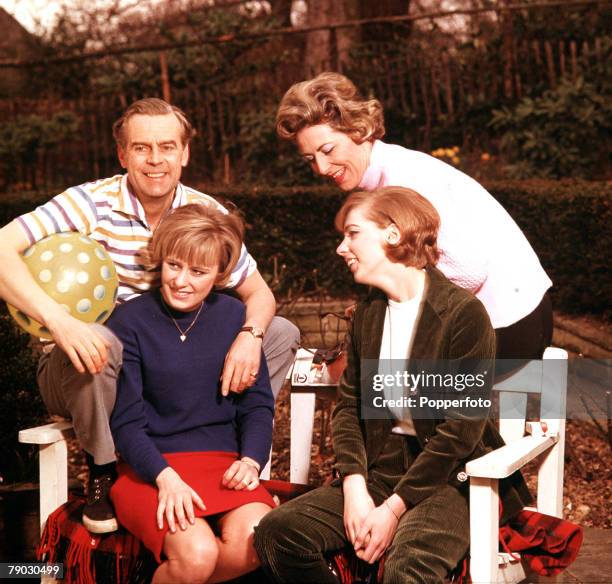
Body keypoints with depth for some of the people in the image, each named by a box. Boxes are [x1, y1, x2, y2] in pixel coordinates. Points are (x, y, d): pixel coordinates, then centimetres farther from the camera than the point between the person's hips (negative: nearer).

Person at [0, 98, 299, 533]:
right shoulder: (92, 204, -16)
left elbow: (258, 292, 1)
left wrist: (250, 334, -23)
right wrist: (58, 320, -41)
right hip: (92, 375, -3)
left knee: (283, 333, -6)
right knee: (93, 340, -39)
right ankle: (102, 473, -12)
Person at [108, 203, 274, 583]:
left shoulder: (234, 316, 7)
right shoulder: (129, 321, -3)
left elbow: (257, 403, 10)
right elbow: (126, 422, -6)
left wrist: (251, 459, -9)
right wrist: (165, 476, -21)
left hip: (223, 461, 3)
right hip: (150, 467, -3)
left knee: (255, 541, -26)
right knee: (197, 553, -30)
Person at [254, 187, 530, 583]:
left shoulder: (464, 313, -11)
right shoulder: (369, 313, 12)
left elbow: (463, 428, -14)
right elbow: (348, 406, 8)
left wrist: (394, 509, -16)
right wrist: (355, 487, -9)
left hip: (450, 476, -6)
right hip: (381, 466, 7)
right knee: (276, 533, -14)